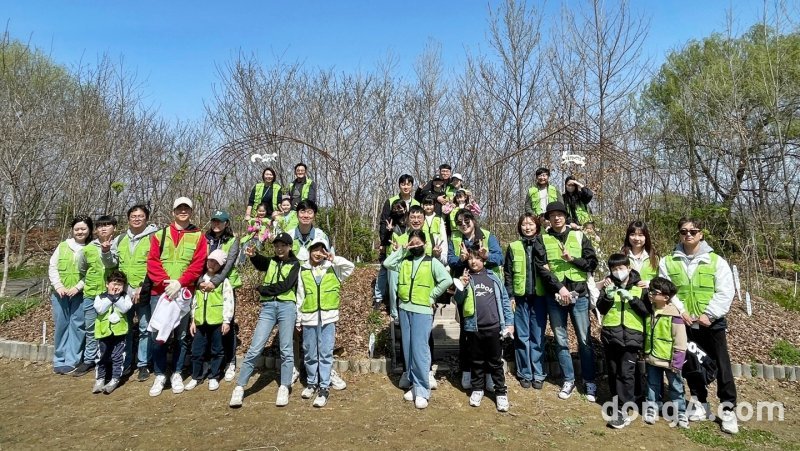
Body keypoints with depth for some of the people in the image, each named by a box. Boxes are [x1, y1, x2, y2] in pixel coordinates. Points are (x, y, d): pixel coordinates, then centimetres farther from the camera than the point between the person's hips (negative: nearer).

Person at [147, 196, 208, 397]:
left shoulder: (198, 236, 4)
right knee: (157, 335, 1)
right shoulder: (159, 234, 10)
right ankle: (160, 375, 16)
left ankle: (177, 374, 21)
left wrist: (179, 283, -16)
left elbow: (198, 265, -5)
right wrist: (164, 281, -14)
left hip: (184, 293, -1)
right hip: (160, 292, 1)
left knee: (182, 335, 7)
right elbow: (152, 261, 1)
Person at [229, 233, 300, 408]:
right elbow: (260, 263, -3)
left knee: (286, 349, 1)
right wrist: (253, 256, -23)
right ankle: (239, 388, 5)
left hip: (286, 307, -2)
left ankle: (284, 388, 9)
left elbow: (286, 285, -7)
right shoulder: (271, 262, 20)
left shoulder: (295, 264, 7)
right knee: (255, 348, -2)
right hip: (268, 307, 3)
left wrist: (263, 289, -1)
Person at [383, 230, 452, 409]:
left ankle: (422, 390, 1)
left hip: (422, 311, -5)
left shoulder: (432, 262, -1)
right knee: (408, 349, 10)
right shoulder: (404, 261, 10)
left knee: (419, 350, -6)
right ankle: (414, 384, 22)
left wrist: (432, 296, -8)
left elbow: (447, 280, -11)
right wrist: (402, 250, -2)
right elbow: (387, 263, -4)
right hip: (404, 309, 5)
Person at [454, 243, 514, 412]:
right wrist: (461, 287, -19)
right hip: (473, 328, 1)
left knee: (496, 362, 10)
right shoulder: (465, 278, 2)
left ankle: (501, 392, 20)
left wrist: (509, 323, 2)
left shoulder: (493, 278, 2)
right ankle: (477, 389, 29)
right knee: (476, 361, 14)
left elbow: (504, 300, 5)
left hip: (494, 327, 0)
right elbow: (458, 300, -1)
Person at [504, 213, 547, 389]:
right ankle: (525, 374, 16)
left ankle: (538, 374, 16)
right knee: (522, 337, 5)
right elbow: (508, 273, 3)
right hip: (520, 298, 0)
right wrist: (510, 296, -4)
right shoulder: (513, 247, 5)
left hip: (539, 297, 0)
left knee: (538, 337, 5)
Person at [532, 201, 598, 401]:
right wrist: (559, 287, -15)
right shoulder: (542, 239, 4)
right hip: (554, 296, 0)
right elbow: (541, 267, -5)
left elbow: (592, 263, 4)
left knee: (584, 340, 4)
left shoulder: (579, 236, 6)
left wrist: (572, 259, -13)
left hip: (579, 294, 0)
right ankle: (568, 380, 23)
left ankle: (590, 382, 17)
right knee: (561, 341, 9)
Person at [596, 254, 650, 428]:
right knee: (613, 372, 12)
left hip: (631, 337, -3)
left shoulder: (640, 287, 1)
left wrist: (632, 299, -17)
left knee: (626, 373, -7)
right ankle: (618, 402, 28)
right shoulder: (609, 285, 6)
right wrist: (608, 295, -16)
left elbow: (647, 311, -4)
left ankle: (625, 411, -2)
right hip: (611, 336, 3)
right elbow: (601, 309, 1)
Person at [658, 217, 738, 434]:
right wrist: (680, 310, -13)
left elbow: (726, 292, -7)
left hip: (712, 323, -2)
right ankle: (700, 403, 29)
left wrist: (709, 314, -15)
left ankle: (728, 409, 18)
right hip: (684, 324, 2)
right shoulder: (668, 261, 1)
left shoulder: (716, 260, -2)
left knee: (722, 365, 4)